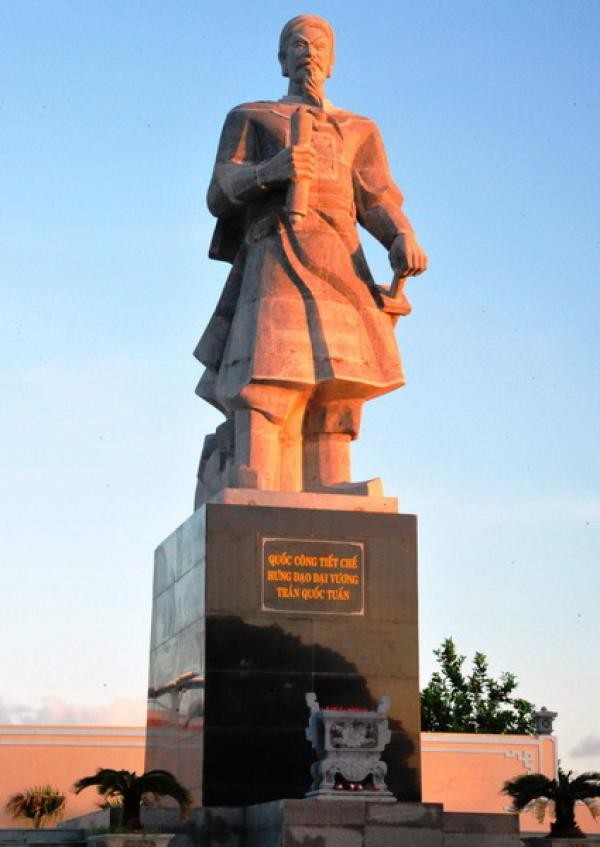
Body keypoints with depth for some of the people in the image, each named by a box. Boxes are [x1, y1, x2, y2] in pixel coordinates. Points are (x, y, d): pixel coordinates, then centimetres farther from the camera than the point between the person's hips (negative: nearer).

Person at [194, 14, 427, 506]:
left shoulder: (359, 131, 28)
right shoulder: (250, 119, 23)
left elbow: (378, 199, 12)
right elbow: (219, 193, 9)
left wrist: (404, 239, -11)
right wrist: (268, 171, -12)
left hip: (340, 269, 3)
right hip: (275, 264, -2)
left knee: (331, 402, -8)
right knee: (265, 395, -19)